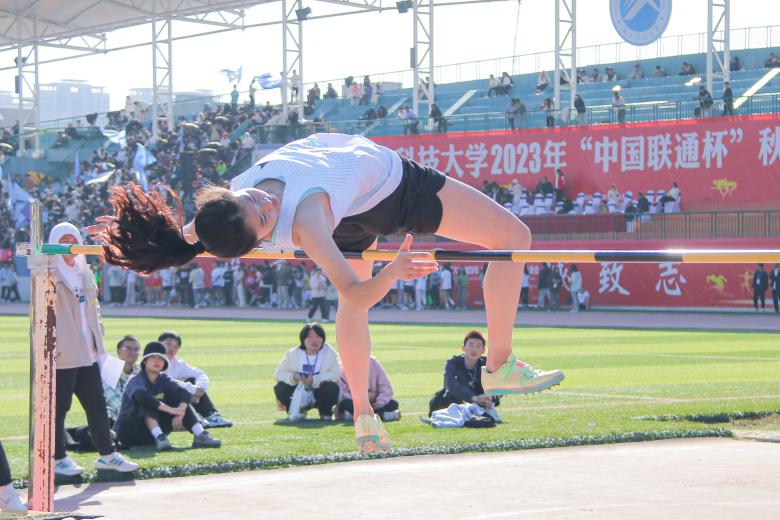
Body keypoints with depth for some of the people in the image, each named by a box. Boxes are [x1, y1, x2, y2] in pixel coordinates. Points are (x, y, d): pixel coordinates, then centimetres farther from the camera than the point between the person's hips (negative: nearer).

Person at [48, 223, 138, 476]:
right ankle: (58, 458, 9)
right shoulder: (51, 275, -7)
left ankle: (107, 454, 15)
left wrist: (98, 336, 15)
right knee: (58, 407, 1)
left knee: (96, 403, 9)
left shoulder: (84, 272, 15)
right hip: (62, 355, -7)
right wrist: (50, 347, -19)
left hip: (87, 352, 7)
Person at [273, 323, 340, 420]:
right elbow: (278, 374, -5)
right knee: (280, 387, -24)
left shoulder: (330, 353, -7)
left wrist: (315, 380, -31)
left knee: (332, 387, -32)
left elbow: (335, 375, -18)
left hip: (320, 395, -1)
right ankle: (295, 412, 2)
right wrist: (292, 378, -27)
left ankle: (325, 413, -4)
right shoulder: (293, 354, -2)